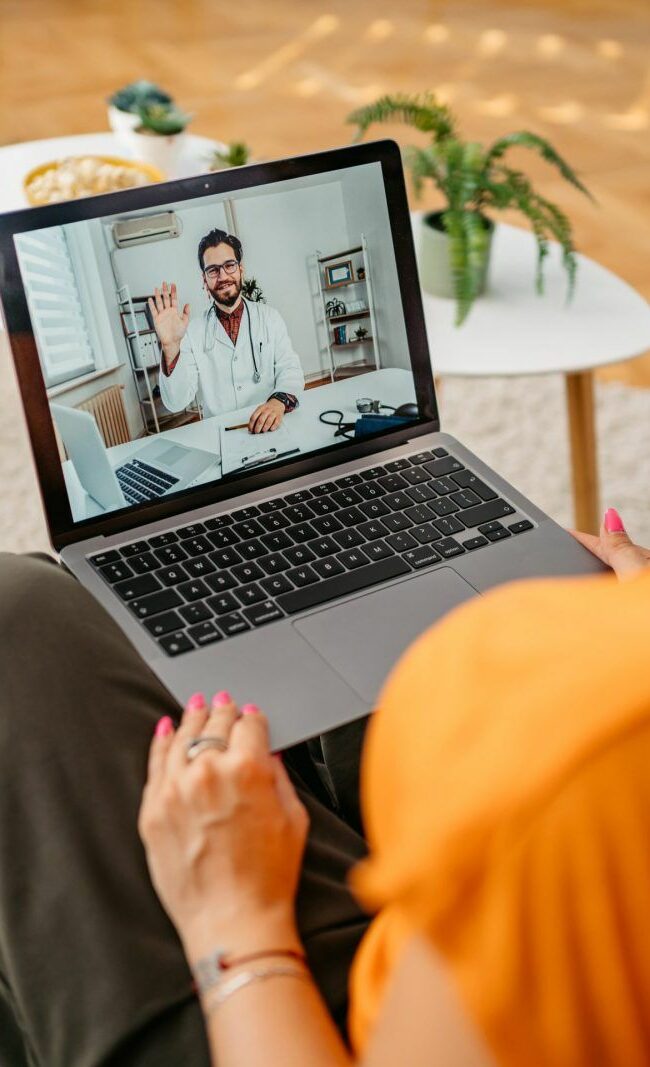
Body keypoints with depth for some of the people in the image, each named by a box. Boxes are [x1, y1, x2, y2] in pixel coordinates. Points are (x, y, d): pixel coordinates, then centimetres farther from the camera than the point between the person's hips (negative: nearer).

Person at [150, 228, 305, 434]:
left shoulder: (269, 317, 7)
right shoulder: (192, 333, 3)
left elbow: (290, 370, -2)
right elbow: (175, 403, -5)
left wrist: (279, 401, -24)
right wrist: (171, 348, -21)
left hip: (269, 430, 0)